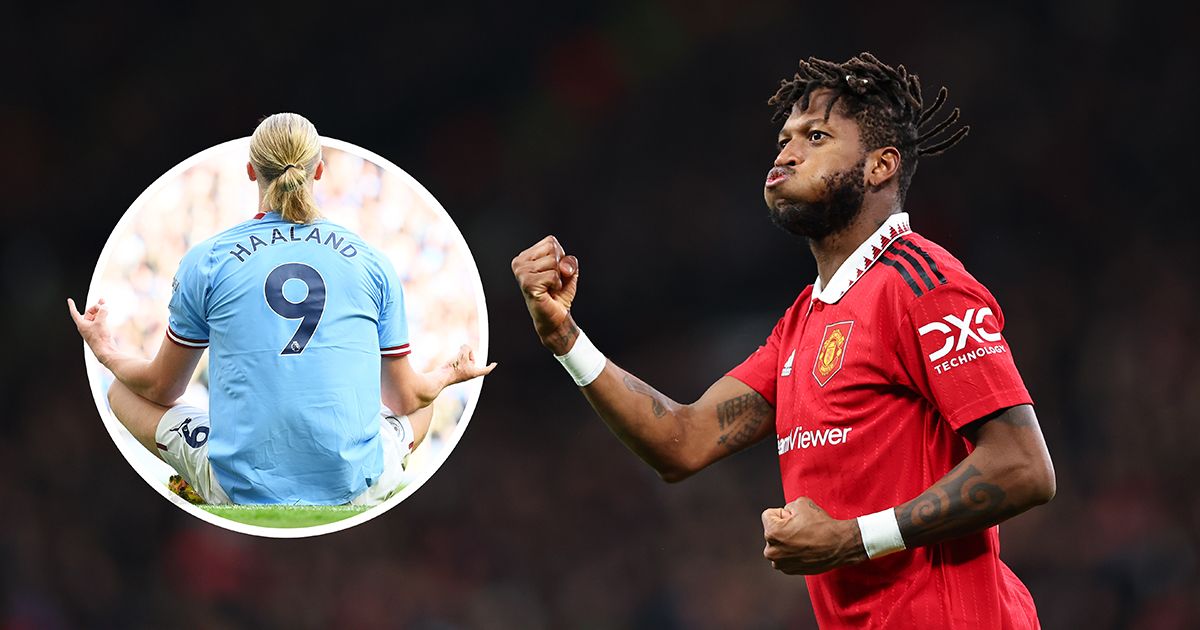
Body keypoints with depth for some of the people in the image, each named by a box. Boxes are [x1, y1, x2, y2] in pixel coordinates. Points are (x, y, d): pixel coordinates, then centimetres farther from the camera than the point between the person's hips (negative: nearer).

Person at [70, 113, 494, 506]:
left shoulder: (206, 261, 0)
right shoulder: (372, 263, 4)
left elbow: (162, 388, 12)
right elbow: (405, 397, 13)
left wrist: (105, 352, 35)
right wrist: (449, 376, 38)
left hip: (241, 490, -2)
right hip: (354, 490, 2)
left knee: (122, 391, 21)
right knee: (423, 407, 34)